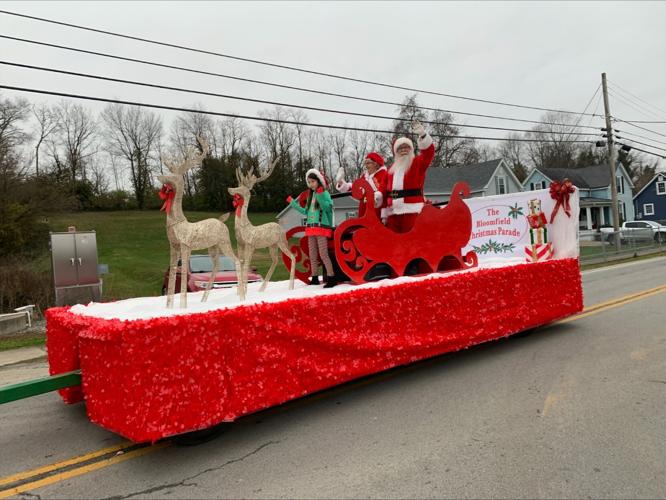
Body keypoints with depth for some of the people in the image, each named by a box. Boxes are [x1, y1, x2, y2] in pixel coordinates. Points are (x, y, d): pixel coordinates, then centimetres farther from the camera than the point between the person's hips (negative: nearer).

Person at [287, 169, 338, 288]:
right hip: (311, 228, 7)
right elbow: (306, 212, 20)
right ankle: (314, 278, 18)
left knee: (323, 254, -13)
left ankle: (331, 278, -11)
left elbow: (327, 208, -18)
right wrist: (293, 203, 22)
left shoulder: (325, 193, -4)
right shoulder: (311, 195, 17)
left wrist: (320, 196, -28)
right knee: (312, 256, 10)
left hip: (322, 227, -7)